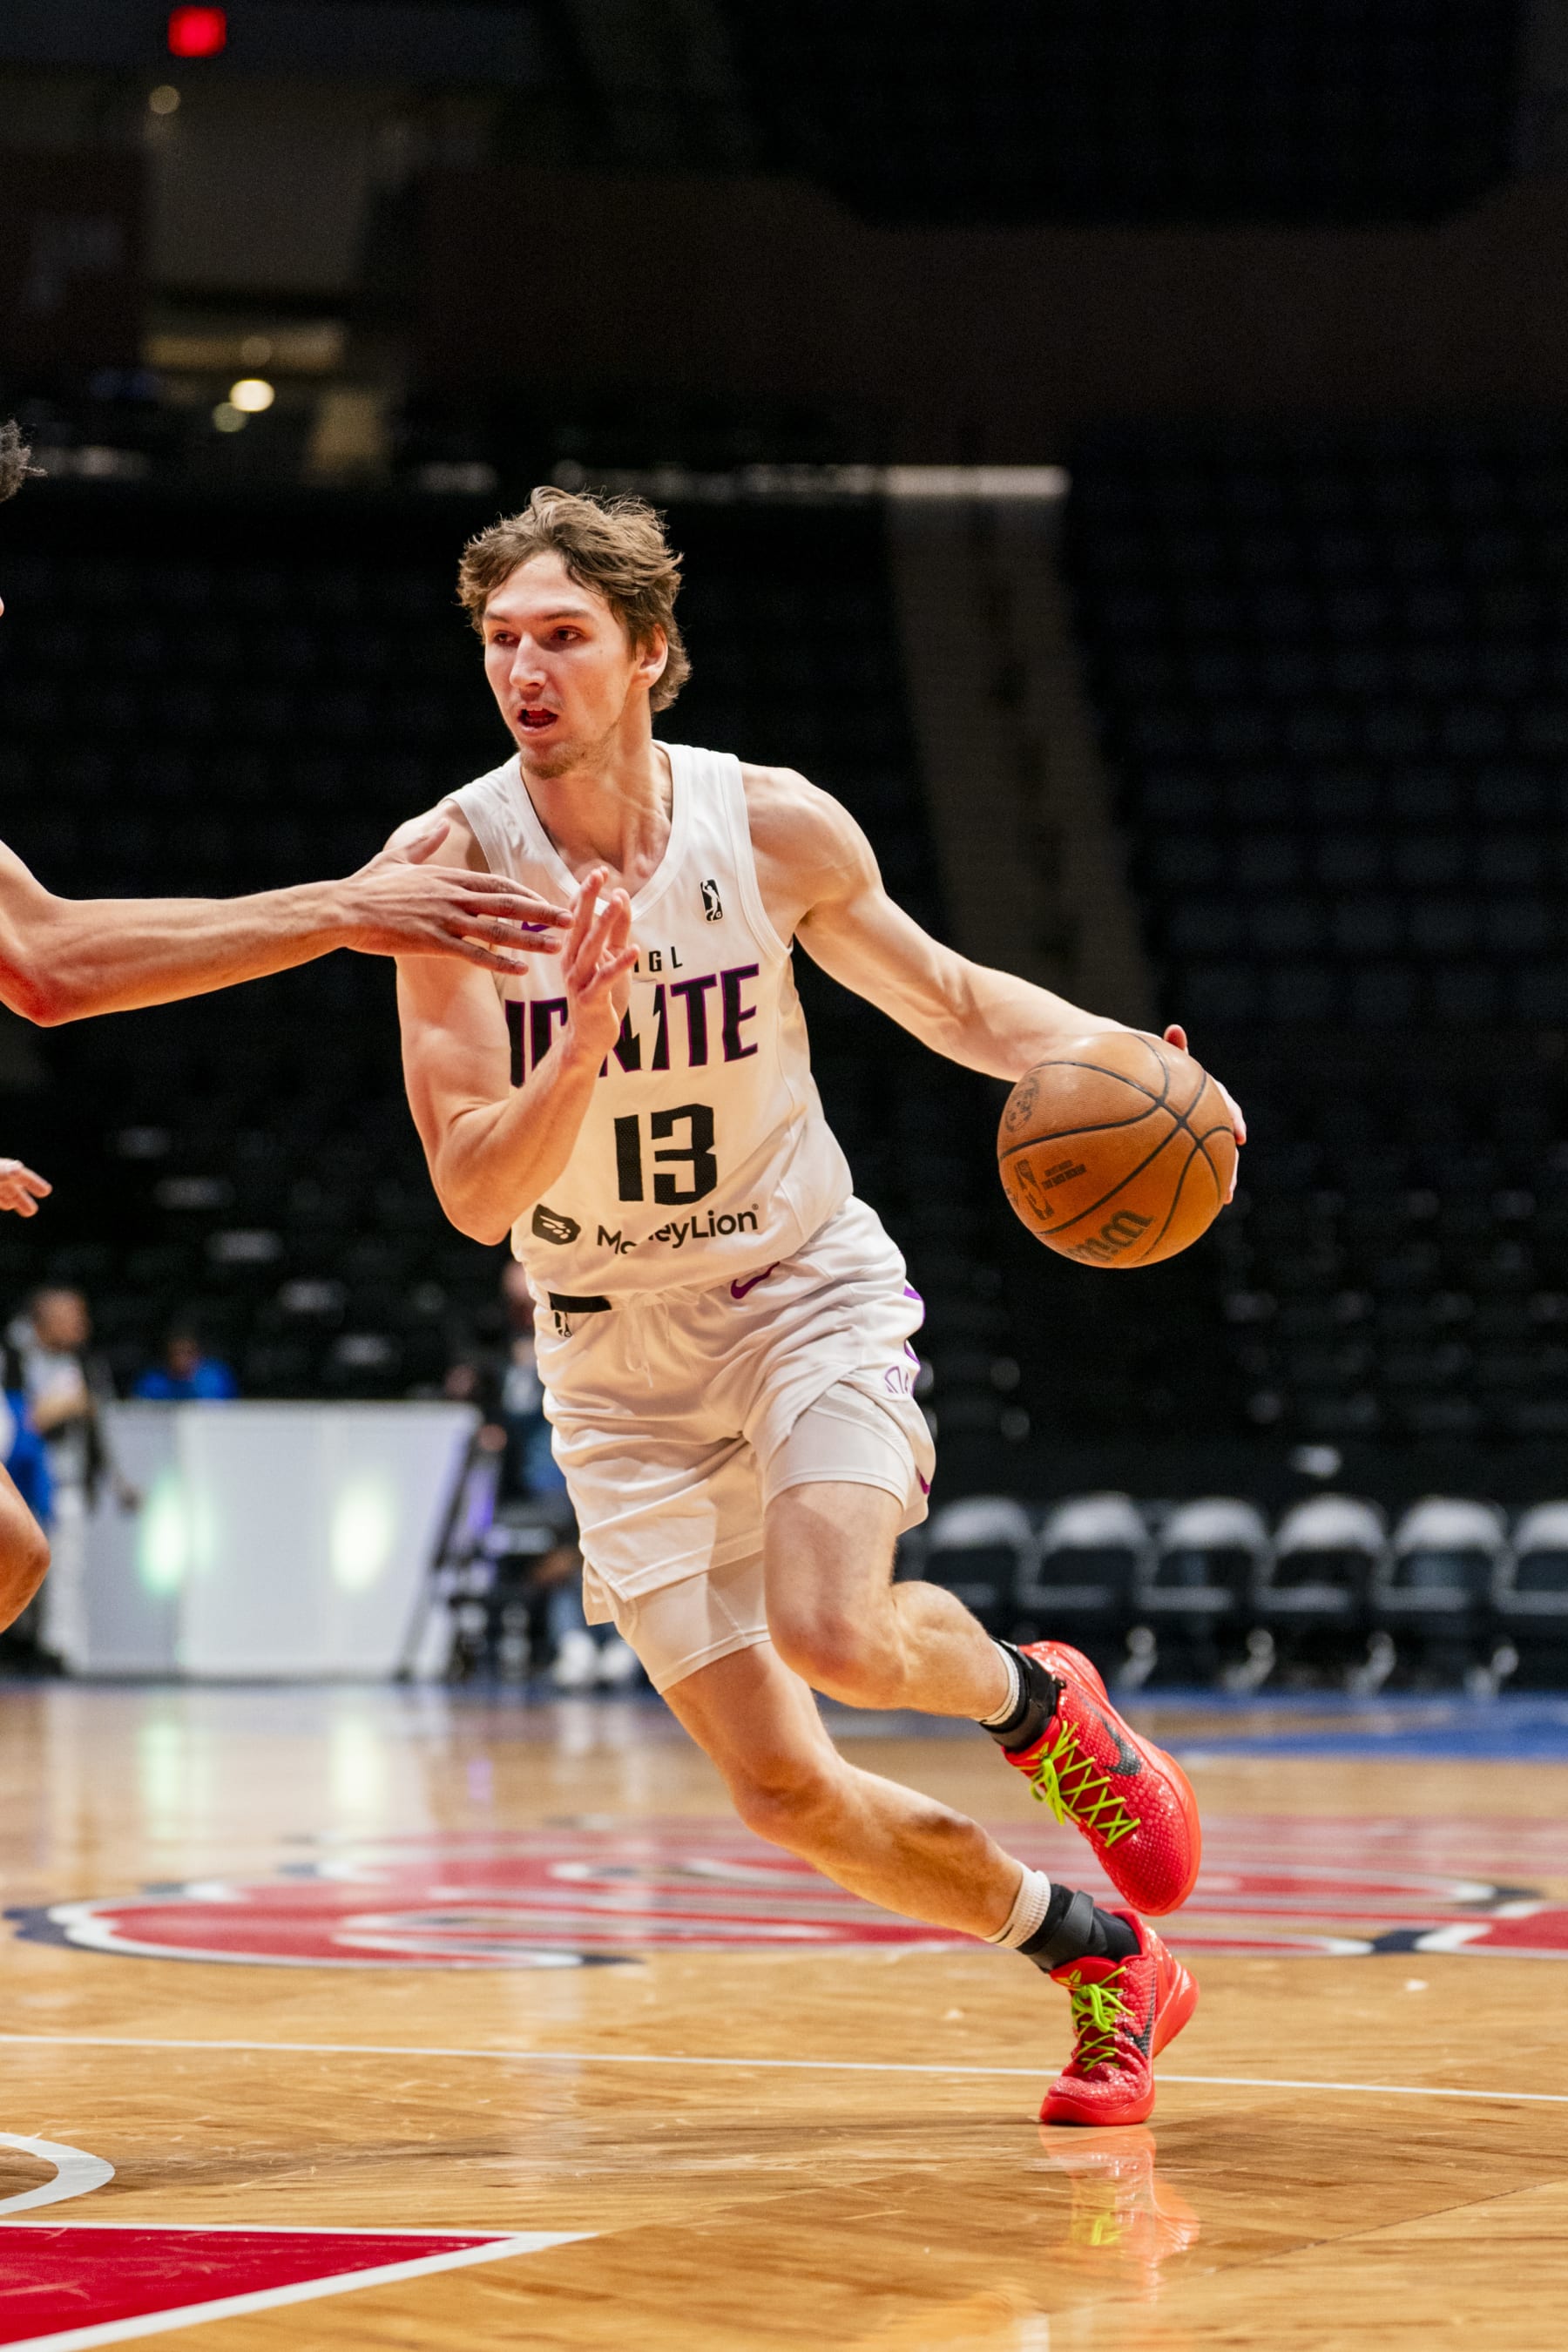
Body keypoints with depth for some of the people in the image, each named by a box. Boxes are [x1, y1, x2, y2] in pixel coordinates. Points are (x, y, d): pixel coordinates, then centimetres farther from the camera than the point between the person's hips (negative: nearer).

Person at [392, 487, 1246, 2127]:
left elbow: (952, 1003, 5)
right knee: (786, 1795, -3)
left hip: (805, 1295, -1)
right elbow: (477, 1197, -19)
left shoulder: (774, 829, -12)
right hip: (619, 1359, 1)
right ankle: (1101, 1961, 21)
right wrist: (585, 1041, -37)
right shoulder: (451, 865, -16)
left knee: (833, 1634, -29)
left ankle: (1037, 1701, 7)